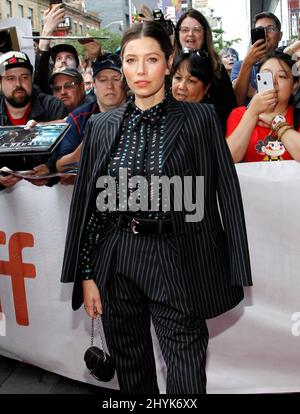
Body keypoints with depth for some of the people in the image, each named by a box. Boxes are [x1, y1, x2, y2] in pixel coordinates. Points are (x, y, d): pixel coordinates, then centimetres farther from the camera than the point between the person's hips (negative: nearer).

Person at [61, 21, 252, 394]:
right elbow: (85, 202, 8)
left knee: (186, 378, 2)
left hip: (176, 264, -3)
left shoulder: (200, 120, -3)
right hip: (116, 265, 4)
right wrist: (85, 276, 4)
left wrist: (235, 275, -5)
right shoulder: (101, 125, 6)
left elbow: (227, 195, -3)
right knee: (131, 373, 18)